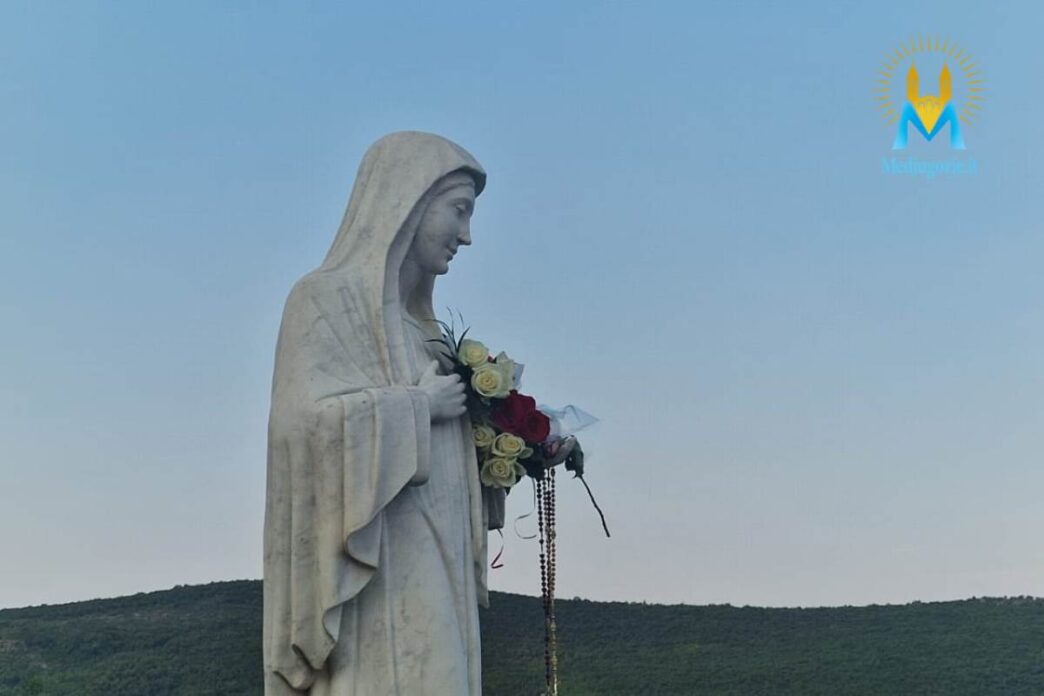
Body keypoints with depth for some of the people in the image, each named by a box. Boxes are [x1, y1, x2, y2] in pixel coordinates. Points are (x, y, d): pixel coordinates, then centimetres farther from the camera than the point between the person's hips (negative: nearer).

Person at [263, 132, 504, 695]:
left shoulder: (413, 321, 19)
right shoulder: (327, 298, -5)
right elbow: (310, 418, -20)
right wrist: (420, 405, -11)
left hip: (430, 575, 8)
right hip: (375, 581, -8)